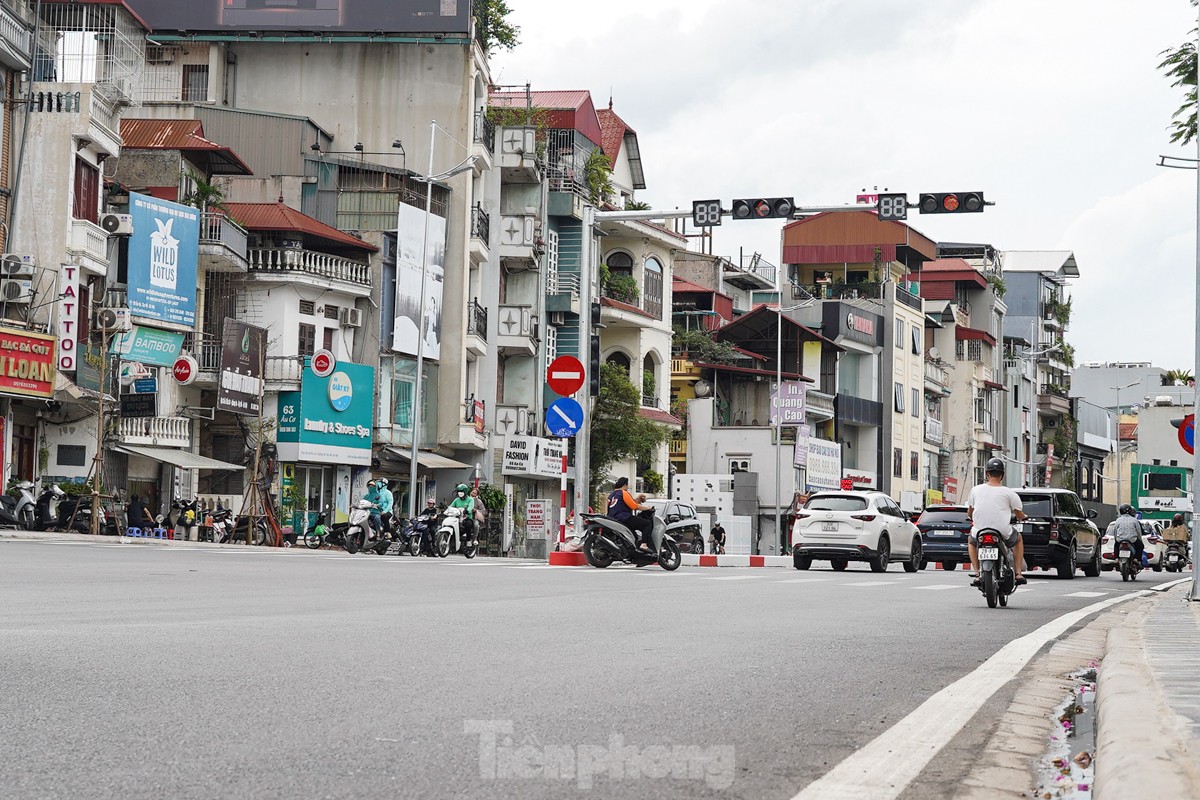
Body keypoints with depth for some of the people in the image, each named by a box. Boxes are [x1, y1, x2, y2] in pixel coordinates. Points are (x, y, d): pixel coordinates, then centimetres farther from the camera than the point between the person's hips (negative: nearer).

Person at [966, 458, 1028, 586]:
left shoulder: (976, 490, 3)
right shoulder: (1008, 493, -4)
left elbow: (969, 514, 15)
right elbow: (1020, 516, 3)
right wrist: (1023, 516, 29)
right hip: (1003, 533, -1)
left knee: (971, 541, 36)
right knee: (1018, 539, 32)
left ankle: (976, 572, 18)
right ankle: (1018, 573, 22)